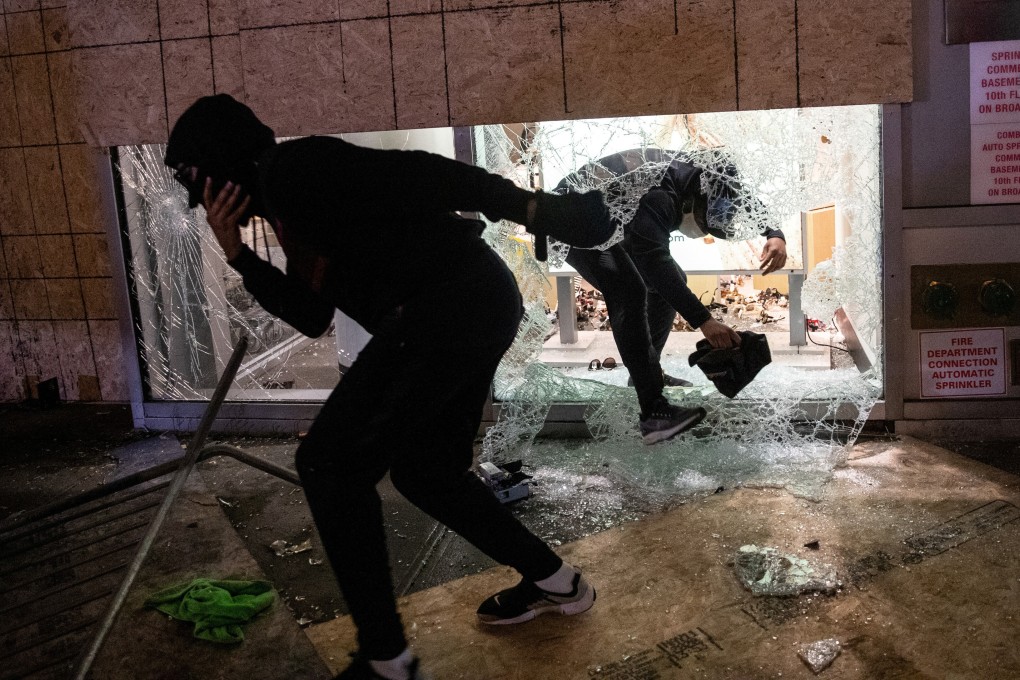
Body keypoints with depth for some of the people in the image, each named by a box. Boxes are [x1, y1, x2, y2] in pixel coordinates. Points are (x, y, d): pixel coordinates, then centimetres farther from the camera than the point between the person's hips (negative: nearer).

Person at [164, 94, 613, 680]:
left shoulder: (289, 166, -5)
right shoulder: (287, 204, 25)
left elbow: (411, 174, -15)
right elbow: (312, 316, 24)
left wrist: (532, 208, -22)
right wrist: (239, 255, 15)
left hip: (452, 304, -10)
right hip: (477, 304, 10)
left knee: (329, 461, -2)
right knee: (426, 470, 23)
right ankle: (556, 582, 35)